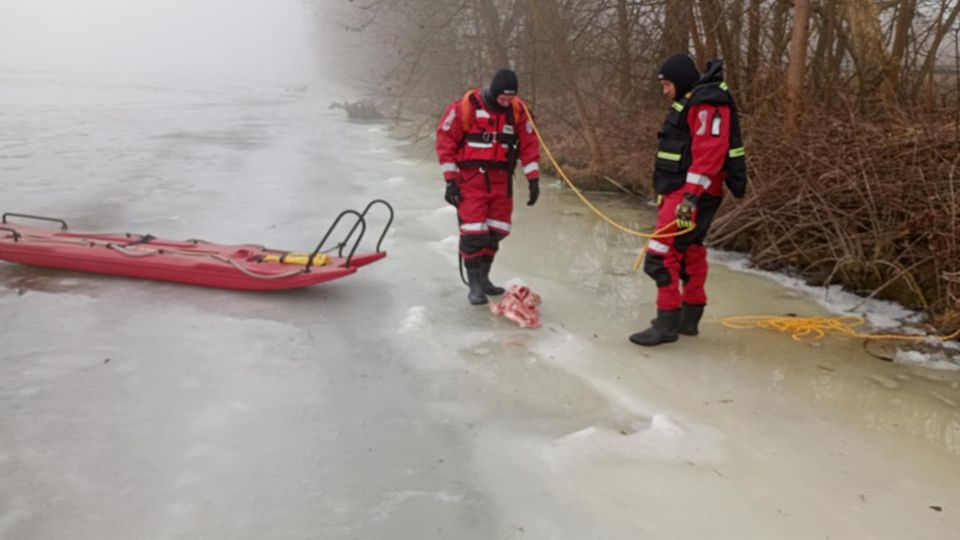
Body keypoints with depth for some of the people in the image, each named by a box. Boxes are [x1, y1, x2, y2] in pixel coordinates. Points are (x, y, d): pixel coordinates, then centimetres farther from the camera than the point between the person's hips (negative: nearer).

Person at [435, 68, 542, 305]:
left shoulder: (517, 109, 1)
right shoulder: (466, 107, -12)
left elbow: (529, 143, 6)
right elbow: (445, 139, -8)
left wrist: (533, 179, 2)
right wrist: (450, 181, -10)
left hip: (501, 180, 5)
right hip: (471, 178, -4)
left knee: (496, 232, 7)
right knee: (473, 232, -9)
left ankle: (483, 278, 23)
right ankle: (474, 286, 3)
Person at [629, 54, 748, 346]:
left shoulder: (707, 103, -14)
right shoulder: (692, 102, 19)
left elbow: (709, 152, -24)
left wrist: (691, 196, -30)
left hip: (692, 193, -11)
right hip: (682, 191, 11)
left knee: (662, 254, -13)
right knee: (690, 253, 16)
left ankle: (667, 323, -7)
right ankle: (688, 318, 25)